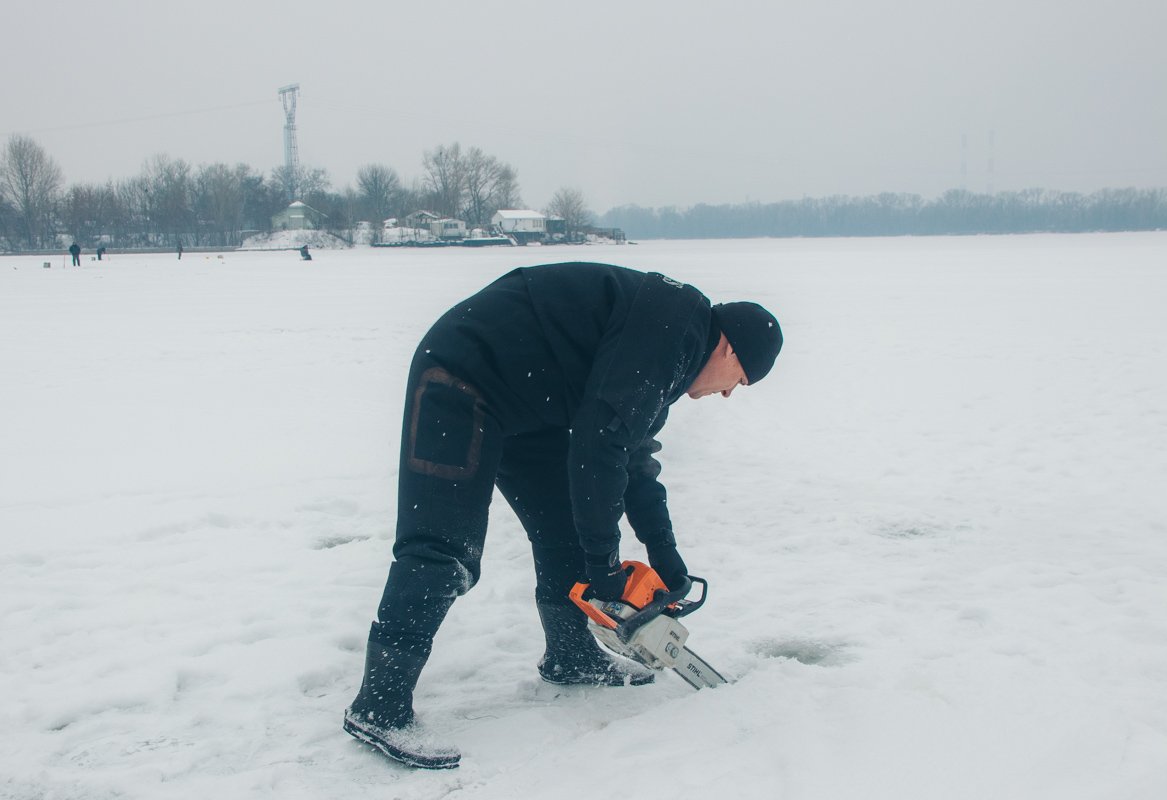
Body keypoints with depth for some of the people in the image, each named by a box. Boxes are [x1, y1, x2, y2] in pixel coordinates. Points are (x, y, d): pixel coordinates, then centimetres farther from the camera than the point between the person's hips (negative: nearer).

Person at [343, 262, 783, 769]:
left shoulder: (661, 362, 13)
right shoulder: (671, 325, -19)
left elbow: (636, 455, 24)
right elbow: (599, 444, -25)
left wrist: (666, 559, 24)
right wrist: (604, 565, -15)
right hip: (460, 380, -11)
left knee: (566, 524, 14)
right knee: (443, 548, -16)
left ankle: (571, 657, 30)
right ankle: (380, 705, -13)